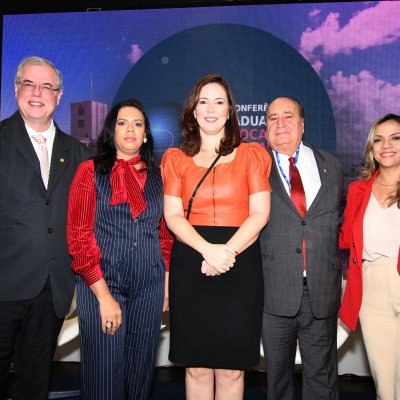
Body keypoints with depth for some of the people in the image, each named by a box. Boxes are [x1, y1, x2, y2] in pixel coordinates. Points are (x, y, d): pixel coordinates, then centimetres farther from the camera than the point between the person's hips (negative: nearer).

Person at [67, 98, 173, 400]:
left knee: (140, 371, 12)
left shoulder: (156, 176, 10)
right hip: (101, 284, -3)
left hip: (149, 285, 3)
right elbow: (78, 236, -6)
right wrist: (104, 295, -12)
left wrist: (167, 284, 5)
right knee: (103, 372, 4)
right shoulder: (90, 171, 0)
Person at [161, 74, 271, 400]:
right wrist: (207, 249, -16)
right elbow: (173, 216, 1)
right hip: (191, 266, 1)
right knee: (197, 367, 7)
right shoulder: (175, 158, 10)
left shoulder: (252, 154, 8)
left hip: (240, 265, 0)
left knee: (231, 369, 6)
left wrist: (227, 251, -15)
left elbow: (260, 213, 0)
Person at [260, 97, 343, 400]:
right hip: (275, 292, -2)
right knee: (278, 374, 14)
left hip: (323, 292, 2)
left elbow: (338, 222, 13)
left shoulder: (332, 166, 9)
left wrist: (337, 275, 7)